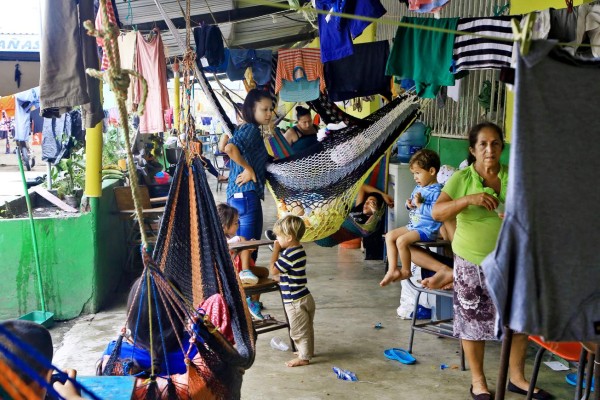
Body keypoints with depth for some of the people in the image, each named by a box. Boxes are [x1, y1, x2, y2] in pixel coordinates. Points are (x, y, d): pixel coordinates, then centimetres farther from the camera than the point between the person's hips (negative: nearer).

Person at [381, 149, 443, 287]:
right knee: (390, 236, 4)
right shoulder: (418, 188, 12)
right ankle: (392, 270, 2)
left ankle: (406, 271, -3)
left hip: (427, 229, -10)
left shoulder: (436, 191, -18)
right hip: (413, 226, 10)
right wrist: (410, 205, 2)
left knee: (401, 240, -25)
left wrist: (419, 204, -25)